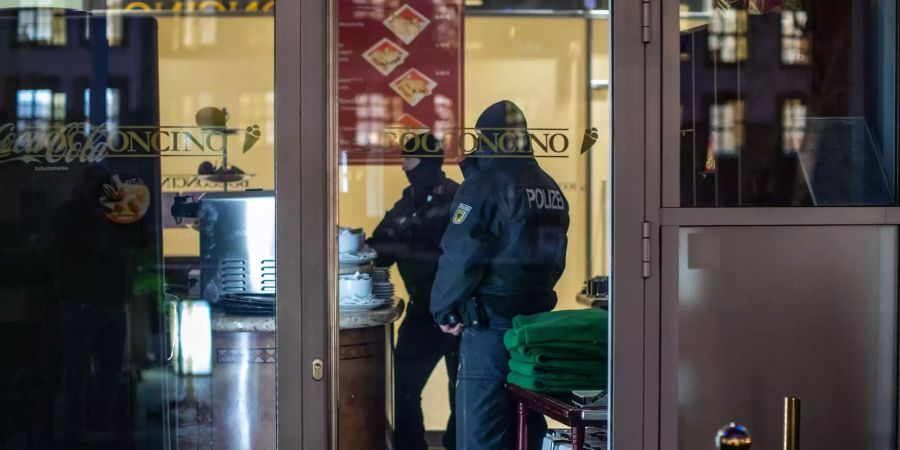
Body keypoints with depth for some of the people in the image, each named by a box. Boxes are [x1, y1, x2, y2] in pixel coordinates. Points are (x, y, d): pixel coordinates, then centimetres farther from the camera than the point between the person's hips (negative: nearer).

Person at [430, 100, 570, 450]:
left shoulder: (485, 184, -12)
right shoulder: (551, 189, 11)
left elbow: (459, 257, -15)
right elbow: (554, 258, 13)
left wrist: (444, 310, -3)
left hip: (488, 326, -7)